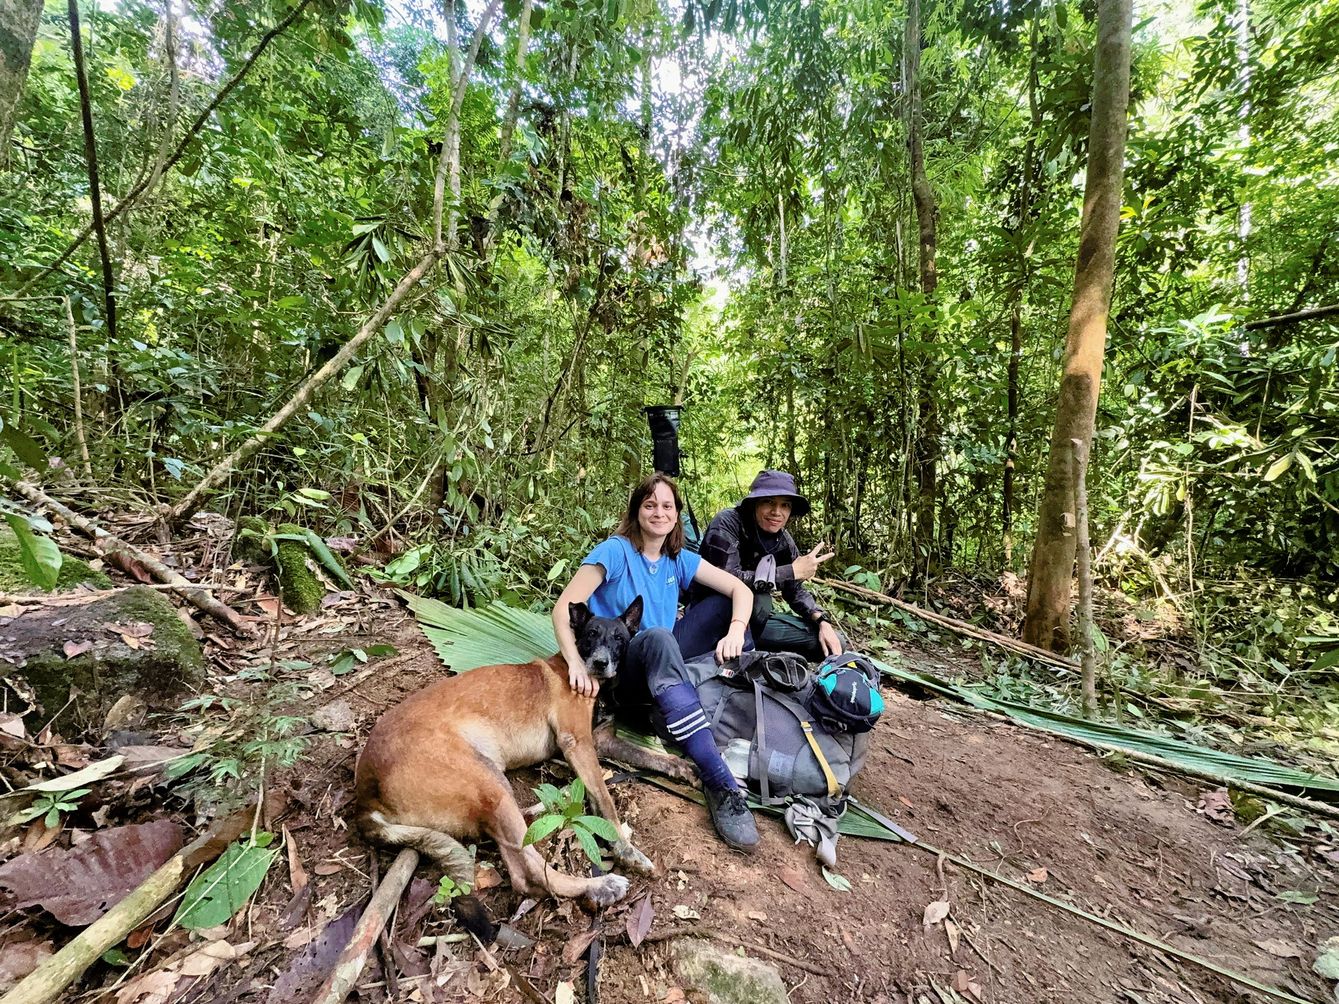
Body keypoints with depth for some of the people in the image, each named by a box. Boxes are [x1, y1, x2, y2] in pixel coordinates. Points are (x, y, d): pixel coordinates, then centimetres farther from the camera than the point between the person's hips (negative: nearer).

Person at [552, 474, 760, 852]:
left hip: (663, 665, 6)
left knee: (729, 604, -7)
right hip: (615, 670, -5)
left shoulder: (679, 560, 3)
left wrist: (735, 632, -22)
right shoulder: (616, 551, -12)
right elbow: (563, 607, -18)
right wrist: (576, 663, -34)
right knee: (658, 636, -40)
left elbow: (740, 589, -2)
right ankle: (720, 783, -41)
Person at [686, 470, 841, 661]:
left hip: (753, 619, 7)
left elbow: (796, 591, 8)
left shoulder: (783, 540, 0)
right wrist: (792, 571, -27)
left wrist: (822, 621, -12)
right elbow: (728, 579, -33)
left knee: (832, 643, 1)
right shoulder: (728, 524, -20)